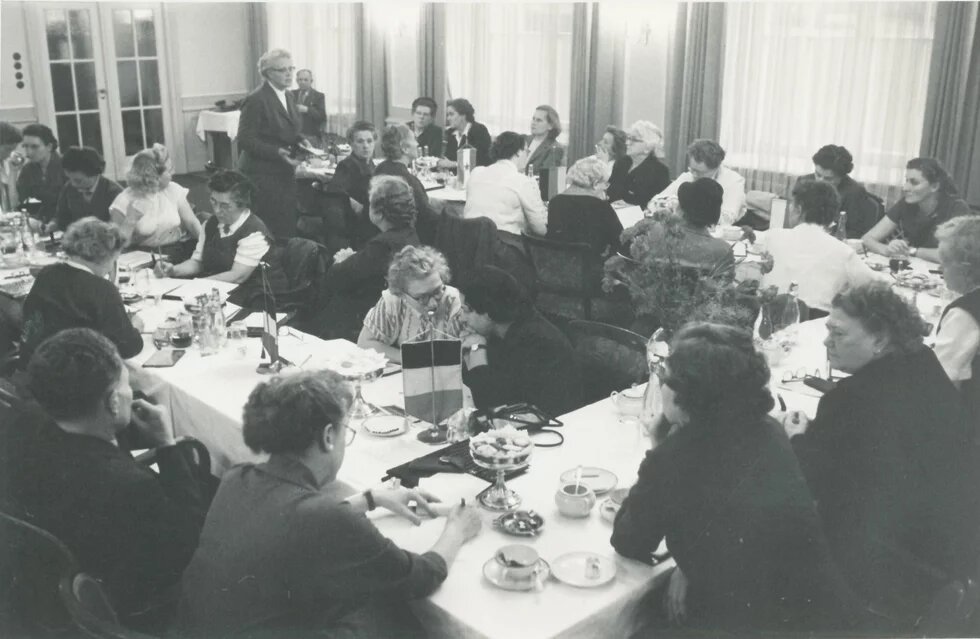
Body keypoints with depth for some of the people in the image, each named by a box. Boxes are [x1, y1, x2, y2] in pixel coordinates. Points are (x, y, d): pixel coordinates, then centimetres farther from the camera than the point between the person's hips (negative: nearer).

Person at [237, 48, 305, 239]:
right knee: (269, 230, -5)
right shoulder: (256, 100, -13)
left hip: (285, 172, 8)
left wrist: (301, 140, 1)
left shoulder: (287, 96, 12)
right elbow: (246, 140, -15)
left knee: (288, 226, 8)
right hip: (263, 174, -8)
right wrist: (277, 152, -25)